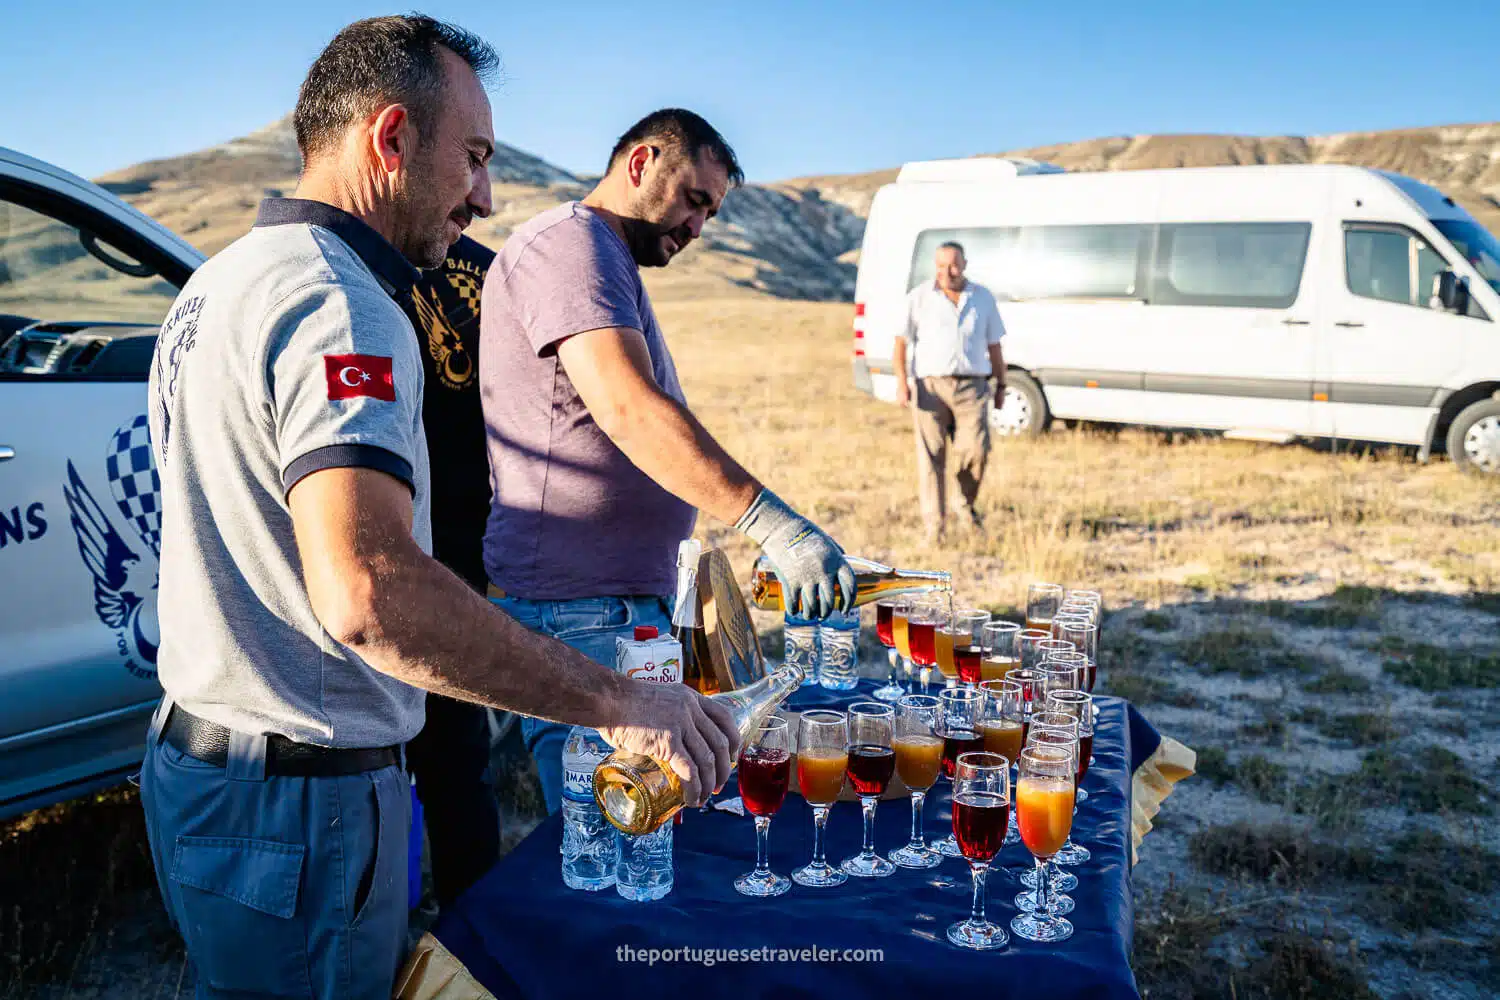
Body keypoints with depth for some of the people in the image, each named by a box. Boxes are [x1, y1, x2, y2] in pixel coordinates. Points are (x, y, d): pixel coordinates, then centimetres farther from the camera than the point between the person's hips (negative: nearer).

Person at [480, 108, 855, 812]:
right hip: (578, 615, -10)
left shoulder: (612, 267, 23)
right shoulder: (567, 242, -10)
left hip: (631, 605, 10)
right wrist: (771, 523, -33)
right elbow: (628, 408, -26)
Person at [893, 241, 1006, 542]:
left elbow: (993, 346, 18)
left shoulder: (983, 298, 12)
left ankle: (966, 505, 16)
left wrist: (1001, 386, 16)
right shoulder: (919, 298, 4)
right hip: (930, 386, -1)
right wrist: (901, 382, -13)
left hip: (972, 387, 1)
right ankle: (933, 526, -1)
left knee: (976, 450, -12)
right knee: (931, 456, -6)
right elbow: (900, 343, 0)